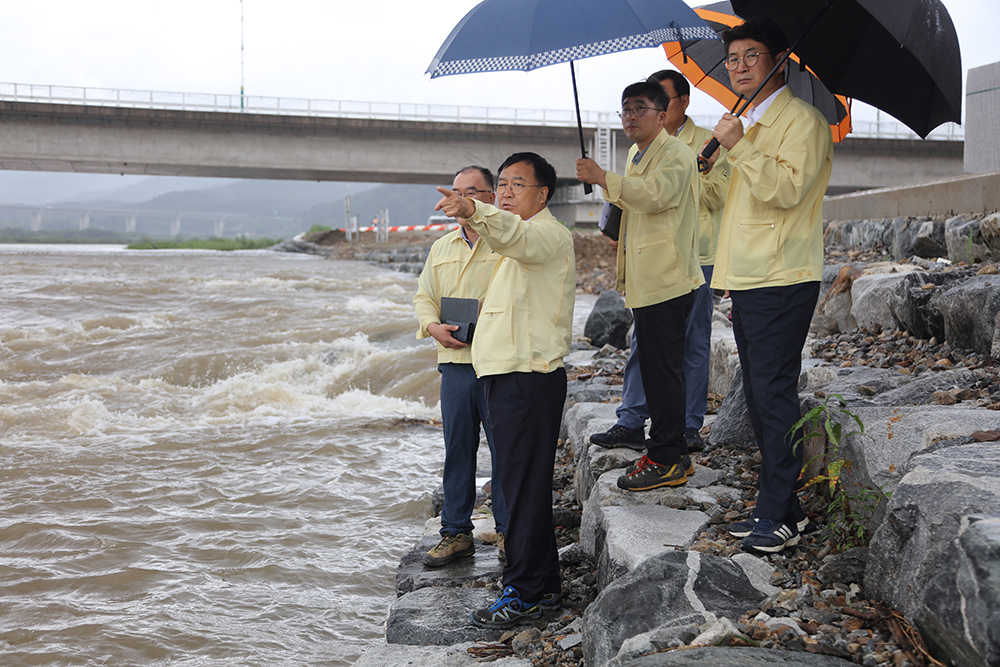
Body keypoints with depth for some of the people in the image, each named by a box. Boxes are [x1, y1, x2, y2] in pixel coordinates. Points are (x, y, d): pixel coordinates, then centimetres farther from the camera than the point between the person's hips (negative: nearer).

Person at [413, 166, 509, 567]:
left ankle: (508, 532, 12)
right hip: (455, 363, 5)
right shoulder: (441, 248, 17)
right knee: (457, 450, 9)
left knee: (505, 450, 0)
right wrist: (433, 326, 0)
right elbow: (423, 296, 20)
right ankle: (456, 533, 18)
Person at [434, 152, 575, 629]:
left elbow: (515, 235, -34)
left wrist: (474, 212, -52)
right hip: (508, 375, 11)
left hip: (529, 376, -11)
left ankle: (523, 593, -3)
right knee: (521, 482, 14)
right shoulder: (519, 239, 25)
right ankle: (544, 583, 22)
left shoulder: (548, 233, -9)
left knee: (524, 484, -8)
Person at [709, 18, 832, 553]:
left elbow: (788, 190, -21)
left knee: (774, 394, -10)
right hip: (747, 282, 9)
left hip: (782, 281, -9)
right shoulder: (750, 125, 23)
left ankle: (778, 516, -5)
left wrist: (738, 148, -22)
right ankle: (781, 508, 17)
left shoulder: (802, 121, -6)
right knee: (758, 398, 10)